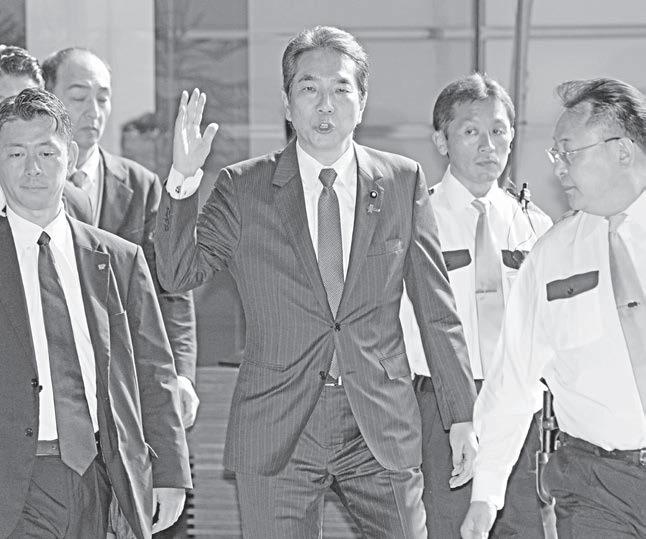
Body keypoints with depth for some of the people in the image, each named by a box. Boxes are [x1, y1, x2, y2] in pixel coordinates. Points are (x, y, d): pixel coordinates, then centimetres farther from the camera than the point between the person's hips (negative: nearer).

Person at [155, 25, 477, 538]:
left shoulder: (404, 182, 4)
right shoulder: (243, 188, 1)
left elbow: (437, 307, 7)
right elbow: (178, 273, -3)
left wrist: (462, 417, 6)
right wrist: (183, 178, -17)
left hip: (381, 431, 1)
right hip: (277, 435, -1)